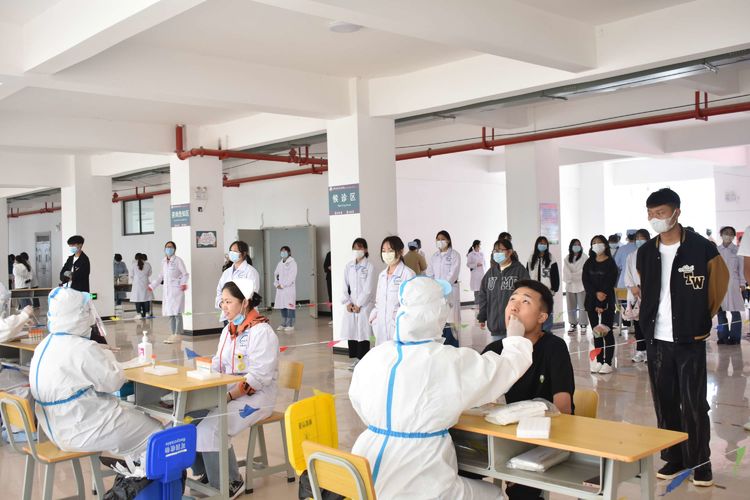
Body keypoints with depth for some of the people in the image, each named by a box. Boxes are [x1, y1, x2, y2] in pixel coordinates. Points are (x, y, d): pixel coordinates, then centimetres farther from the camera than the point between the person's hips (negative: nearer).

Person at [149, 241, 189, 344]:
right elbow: (161, 276, 25)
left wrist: (184, 283, -26)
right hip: (167, 290, 7)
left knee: (177, 313, -7)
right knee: (170, 313, 9)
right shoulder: (164, 261, 13)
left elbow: (185, 274, -8)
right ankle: (173, 334, 16)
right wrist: (152, 286, 28)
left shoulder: (178, 260, -6)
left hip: (176, 289, -7)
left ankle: (177, 335, -3)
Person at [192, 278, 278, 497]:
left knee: (209, 428, -25)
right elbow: (218, 366, 14)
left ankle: (230, 482, -4)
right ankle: (206, 473, 8)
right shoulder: (228, 330, 12)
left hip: (255, 397, -8)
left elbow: (259, 377, -21)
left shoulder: (262, 332, -15)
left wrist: (228, 396, -25)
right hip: (227, 393, 8)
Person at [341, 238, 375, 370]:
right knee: (351, 332, 5)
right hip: (351, 306, 4)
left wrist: (358, 304, -11)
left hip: (364, 306, -4)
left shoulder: (369, 267, -4)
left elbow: (368, 289, -9)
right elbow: (345, 286, 9)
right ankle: (356, 359, 17)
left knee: (363, 332, -4)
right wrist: (348, 303, -3)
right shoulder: (348, 267, 9)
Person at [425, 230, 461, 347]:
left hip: (450, 291, -4)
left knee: (450, 321, -8)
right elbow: (429, 274, 9)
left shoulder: (454, 255, -1)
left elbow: (453, 274, -9)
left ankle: (452, 348, -2)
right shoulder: (434, 257, 14)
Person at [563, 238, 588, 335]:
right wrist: (568, 280, -13)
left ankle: (583, 325, 2)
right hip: (570, 285, 3)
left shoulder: (584, 257, -1)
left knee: (582, 306, -3)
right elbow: (566, 272, 1)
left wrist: (573, 276, -10)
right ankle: (573, 324, 17)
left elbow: (584, 270, -8)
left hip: (581, 285, -3)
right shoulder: (567, 259, 8)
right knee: (571, 307, 8)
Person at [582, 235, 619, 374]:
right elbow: (585, 281, 0)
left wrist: (601, 304, -14)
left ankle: (608, 363, 0)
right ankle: (599, 361, 10)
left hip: (606, 302, -4)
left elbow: (610, 284, -9)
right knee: (596, 332, 6)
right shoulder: (589, 263, 10)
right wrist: (596, 293, -17)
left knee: (606, 332, -2)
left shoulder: (611, 263, -2)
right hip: (591, 302, 4)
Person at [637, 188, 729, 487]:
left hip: (690, 339, -4)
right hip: (656, 340, 4)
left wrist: (702, 318, 10)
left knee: (693, 404, 1)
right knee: (665, 403, 9)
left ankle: (700, 462, 14)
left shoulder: (701, 248, -8)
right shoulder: (645, 253, 5)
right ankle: (673, 458, 21)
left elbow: (720, 282, 5)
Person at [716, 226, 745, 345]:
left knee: (735, 310, -3)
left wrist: (742, 283, 0)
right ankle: (723, 336, 12)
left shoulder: (737, 250, 2)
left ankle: (734, 337, 2)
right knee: (720, 310, 4)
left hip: (732, 283, -2)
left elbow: (741, 267, 3)